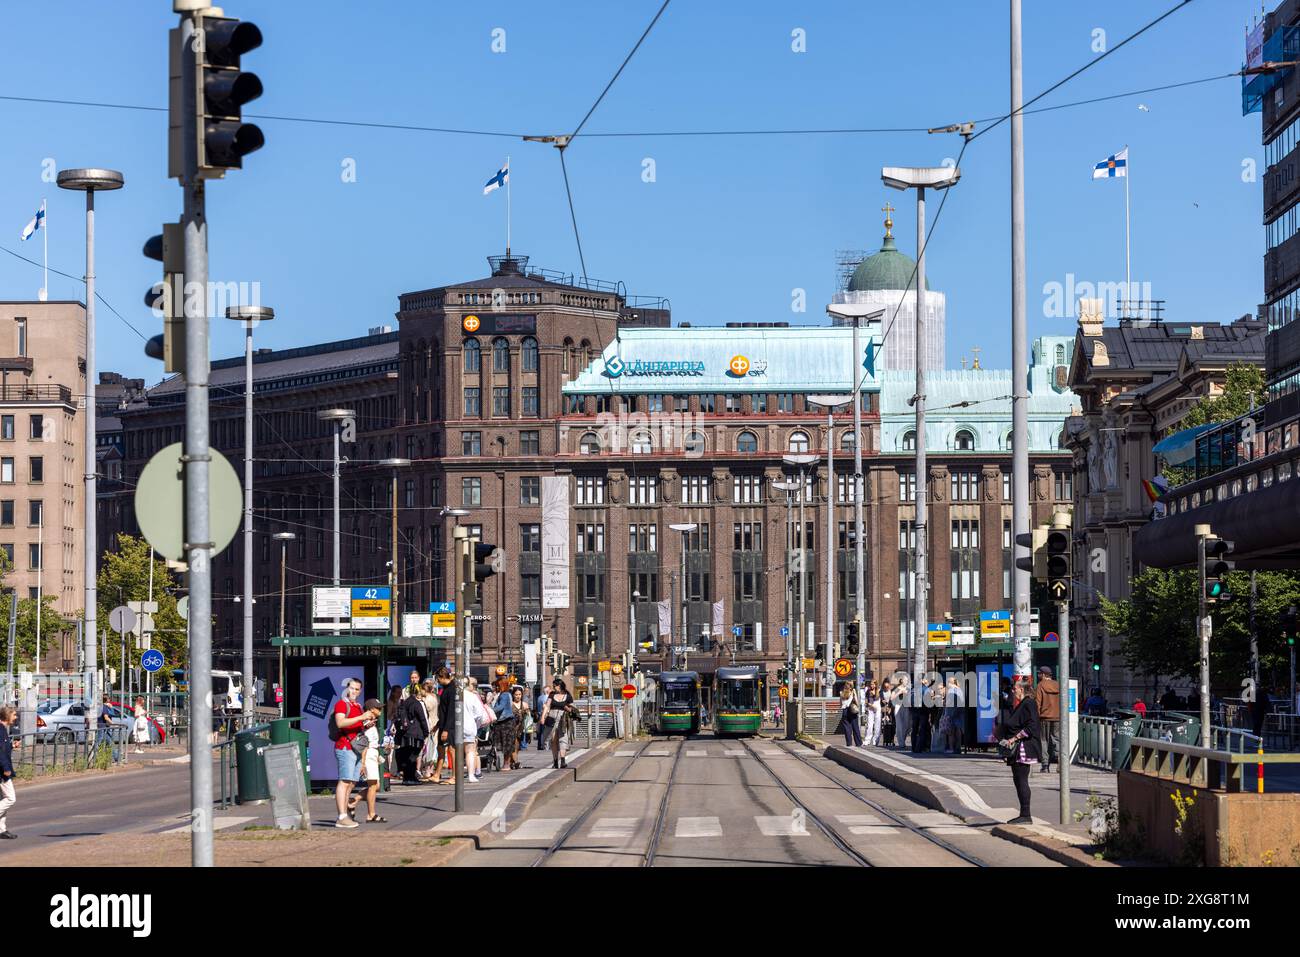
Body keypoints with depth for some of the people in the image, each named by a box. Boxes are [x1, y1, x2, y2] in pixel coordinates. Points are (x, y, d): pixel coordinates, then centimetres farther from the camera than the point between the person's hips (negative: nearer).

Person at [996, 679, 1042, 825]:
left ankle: (1026, 815, -9)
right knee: (1017, 780, 10)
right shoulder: (1015, 705, 18)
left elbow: (1031, 726, -20)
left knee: (1022, 780, -10)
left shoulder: (1028, 704, -11)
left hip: (1024, 747, -10)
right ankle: (1024, 814, 15)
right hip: (1015, 748, 10)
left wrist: (1014, 738, -19)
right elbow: (1006, 725, 27)